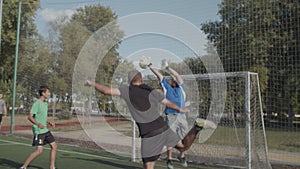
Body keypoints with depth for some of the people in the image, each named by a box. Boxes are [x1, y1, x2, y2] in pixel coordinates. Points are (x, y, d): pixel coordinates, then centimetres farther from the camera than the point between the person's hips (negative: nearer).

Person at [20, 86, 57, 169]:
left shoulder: (45, 104, 14)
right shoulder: (36, 103, -13)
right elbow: (30, 117, -19)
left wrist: (49, 122, 10)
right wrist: (38, 124, -35)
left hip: (45, 130, 9)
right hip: (38, 131, -9)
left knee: (54, 146, 7)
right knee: (39, 150, -10)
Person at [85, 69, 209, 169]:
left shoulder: (126, 90, -1)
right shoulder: (153, 92, 4)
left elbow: (107, 91, -7)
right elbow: (168, 103, 14)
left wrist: (93, 84, 11)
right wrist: (181, 110, 32)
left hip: (149, 135, -3)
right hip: (163, 128, 3)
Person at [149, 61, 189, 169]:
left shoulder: (181, 88, 12)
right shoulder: (166, 87, 13)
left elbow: (177, 76, -1)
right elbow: (158, 75, 8)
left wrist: (167, 67, -8)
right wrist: (150, 66, 5)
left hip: (181, 116, 1)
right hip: (170, 116, -1)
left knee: (184, 138, 6)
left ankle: (182, 157, 25)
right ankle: (169, 159, 8)